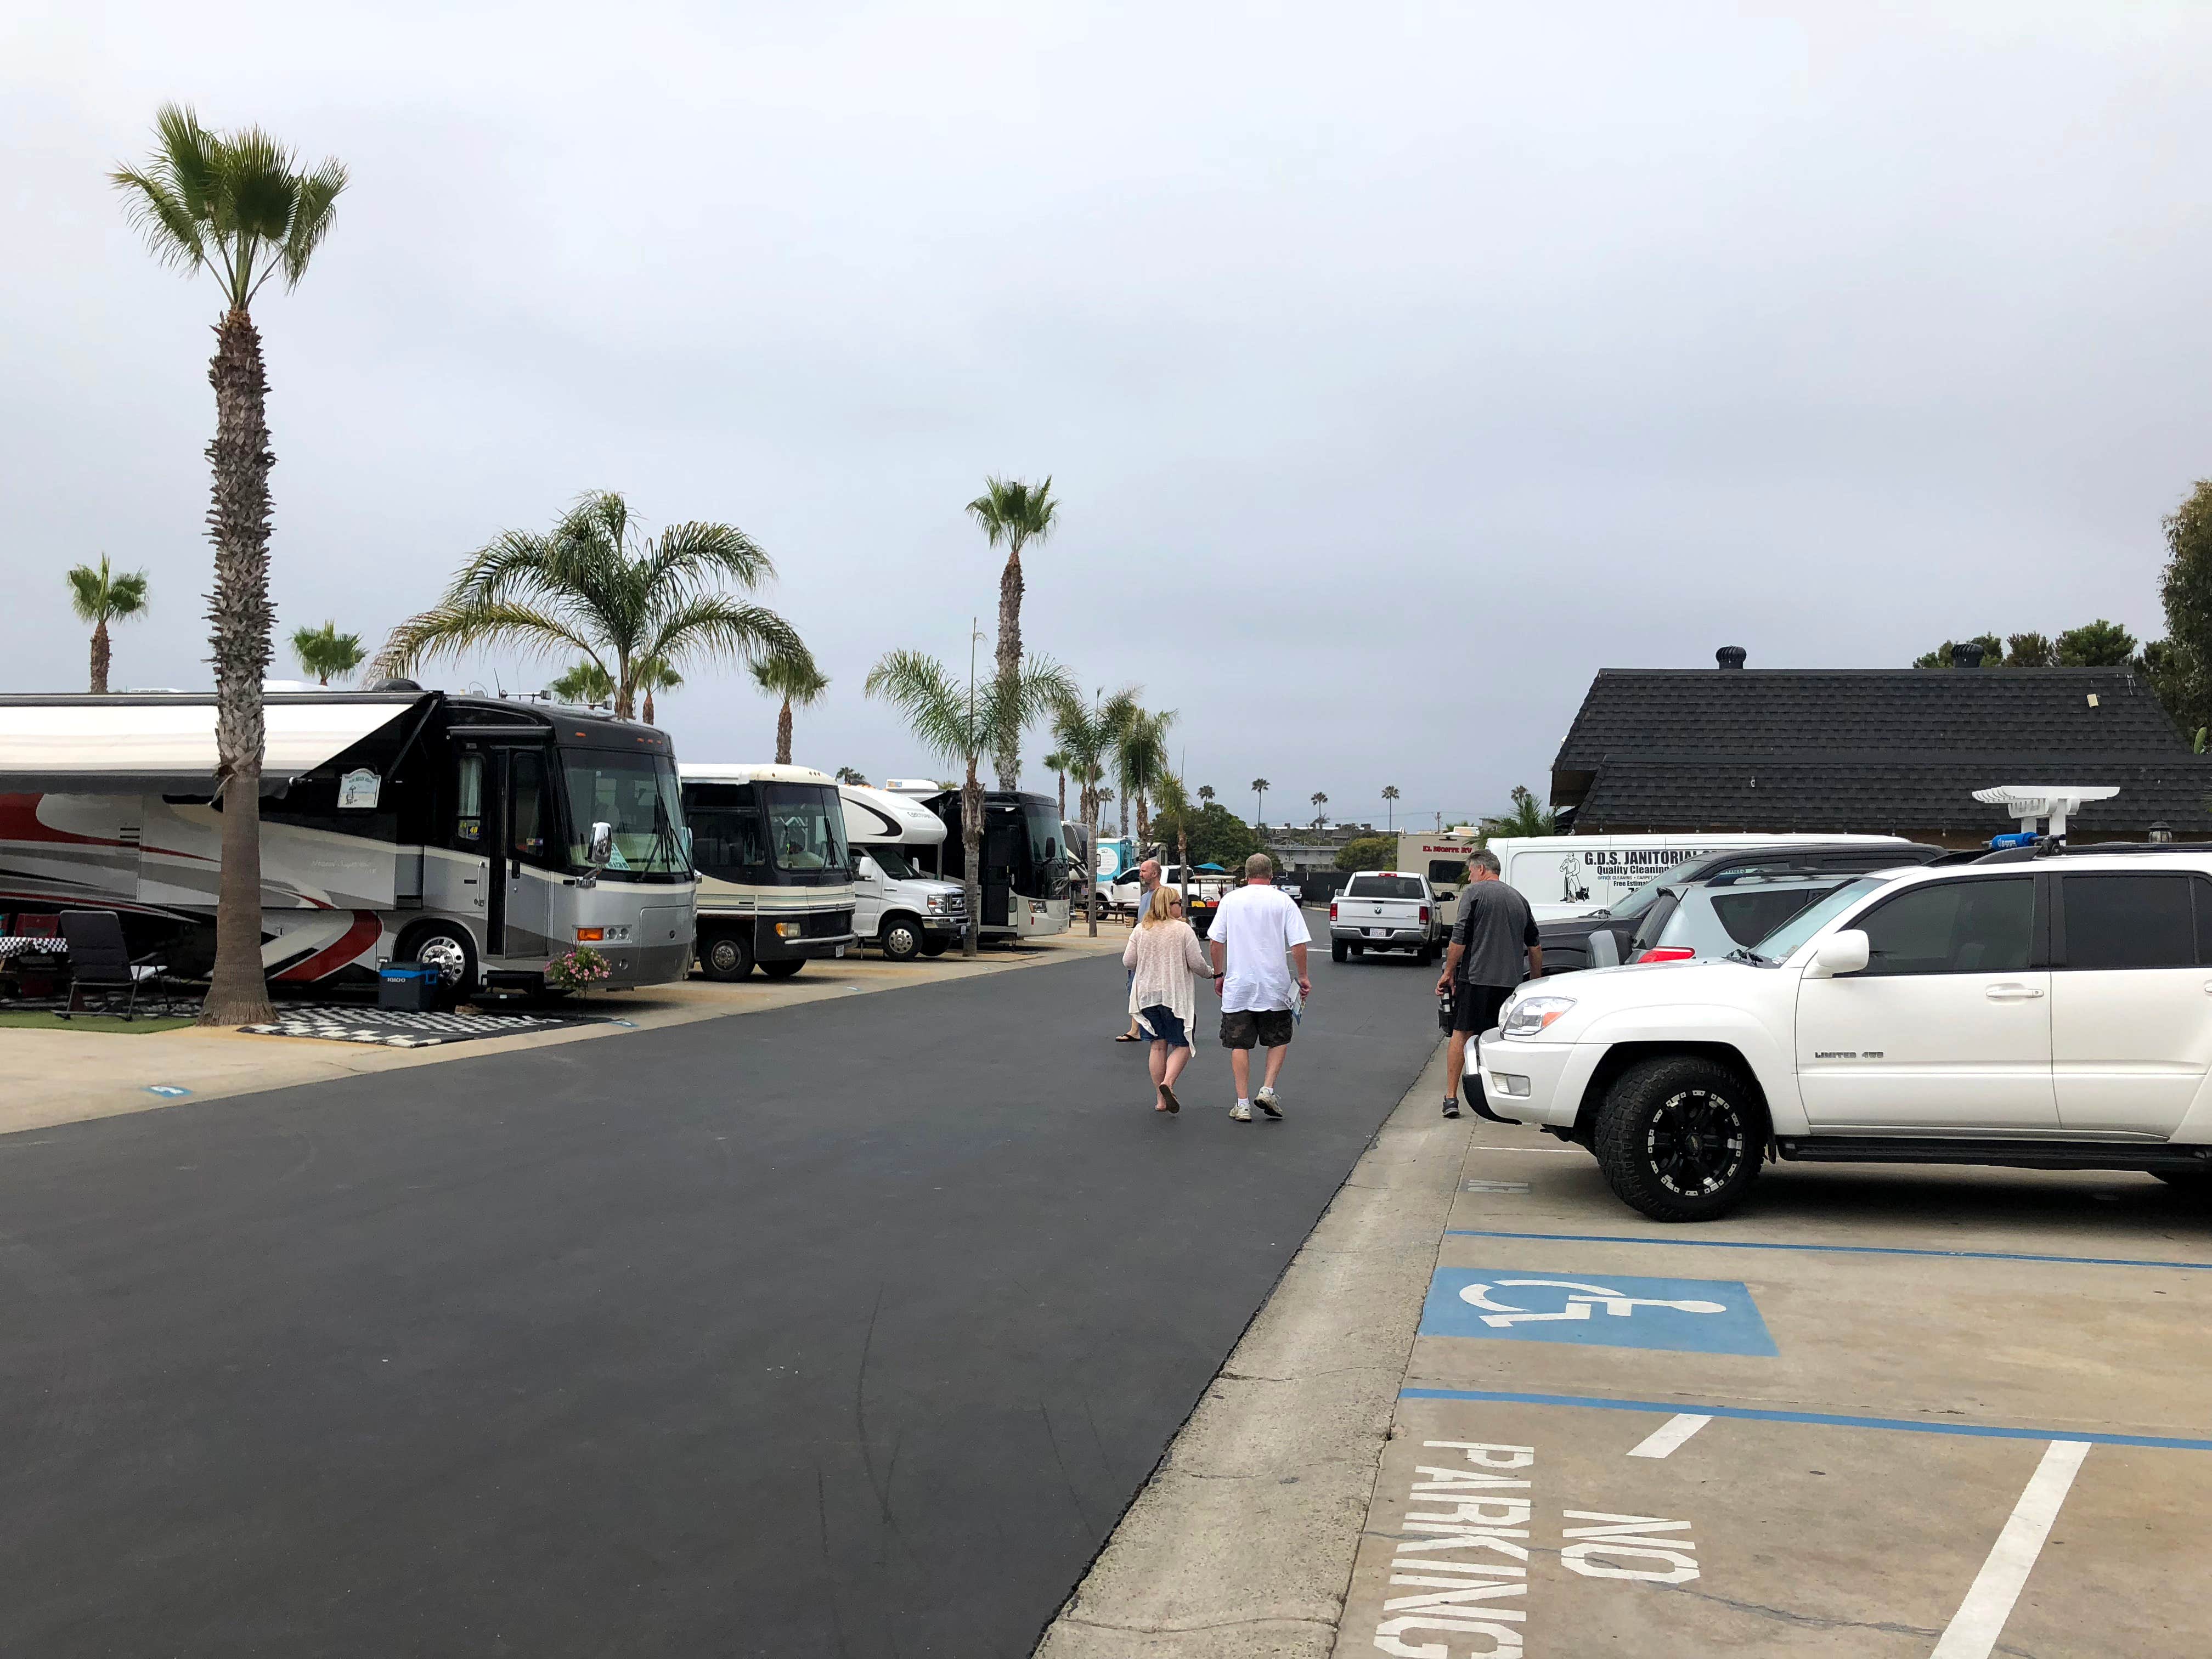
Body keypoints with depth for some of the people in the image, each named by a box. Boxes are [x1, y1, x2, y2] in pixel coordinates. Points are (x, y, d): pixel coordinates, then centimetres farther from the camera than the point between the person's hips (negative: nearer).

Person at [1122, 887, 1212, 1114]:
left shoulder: (1140, 930, 3)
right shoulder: (1183, 930, -7)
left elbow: (1128, 961, 3)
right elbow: (1196, 963, -8)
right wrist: (1211, 972, 12)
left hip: (1147, 994, 4)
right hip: (1175, 995, -4)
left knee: (1158, 1046, 11)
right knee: (1182, 1045, 5)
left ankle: (1161, 1099, 11)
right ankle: (1167, 1082, -20)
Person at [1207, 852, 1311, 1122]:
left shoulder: (1230, 900, 1)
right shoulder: (1283, 902, -3)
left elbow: (1216, 941, 2)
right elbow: (1298, 945, -6)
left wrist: (1219, 974, 13)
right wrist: (1303, 977, 5)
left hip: (1237, 986, 1)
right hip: (1275, 987, -1)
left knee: (1239, 1044, 6)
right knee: (1278, 1040, 16)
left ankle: (1243, 1104, 5)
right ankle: (1267, 1090, 2)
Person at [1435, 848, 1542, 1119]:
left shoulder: (1474, 892, -3)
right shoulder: (1518, 898, 16)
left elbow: (1460, 938, -11)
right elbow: (1535, 946, 20)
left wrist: (1449, 972, -4)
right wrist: (1537, 982, 28)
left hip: (1475, 977, -5)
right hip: (1510, 981, 5)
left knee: (1461, 1034, 3)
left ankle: (1451, 1097, 0)